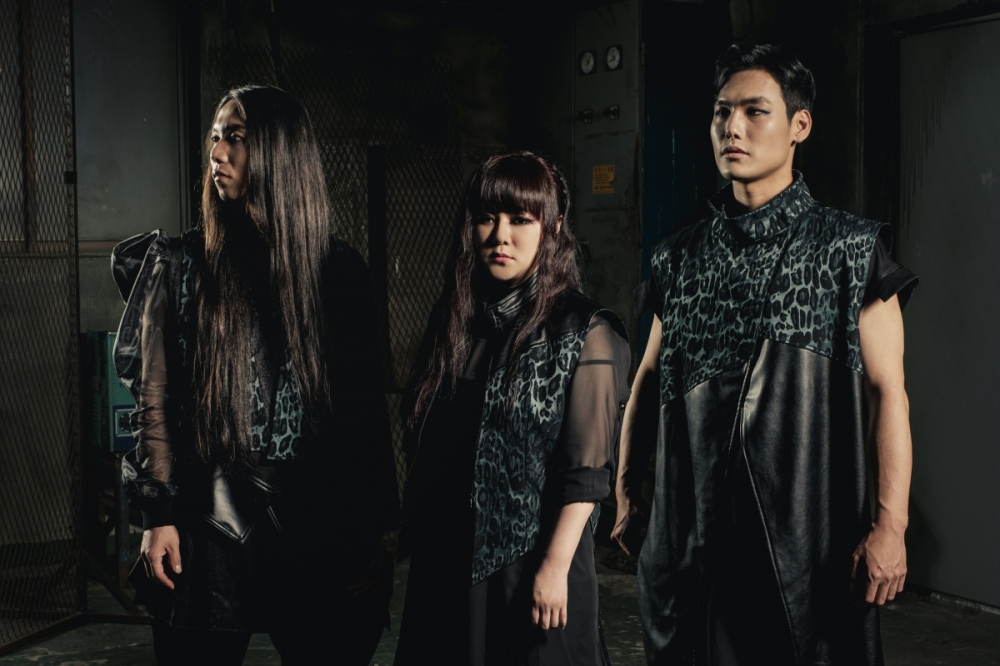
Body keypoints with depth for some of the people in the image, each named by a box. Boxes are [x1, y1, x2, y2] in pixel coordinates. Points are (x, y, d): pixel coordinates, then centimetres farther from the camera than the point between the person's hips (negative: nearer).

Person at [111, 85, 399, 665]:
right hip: (209, 526, 0)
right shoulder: (182, 265, 3)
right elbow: (153, 399, 2)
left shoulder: (339, 269, 4)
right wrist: (159, 516, -5)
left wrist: (374, 525, 2)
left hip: (318, 532, 1)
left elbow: (366, 404, 5)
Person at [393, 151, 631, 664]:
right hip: (445, 557, 5)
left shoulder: (583, 332, -10)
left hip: (531, 558, -5)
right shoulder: (453, 319, 6)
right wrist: (410, 534, 9)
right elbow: (425, 445, 11)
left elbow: (588, 469, -14)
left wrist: (555, 565, -17)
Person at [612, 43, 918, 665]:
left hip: (809, 531, -3)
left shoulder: (848, 249, -2)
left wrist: (890, 525, -13)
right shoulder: (681, 256, 9)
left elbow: (886, 392, -7)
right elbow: (649, 378, 16)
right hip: (693, 532, 3)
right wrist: (627, 491, 14)